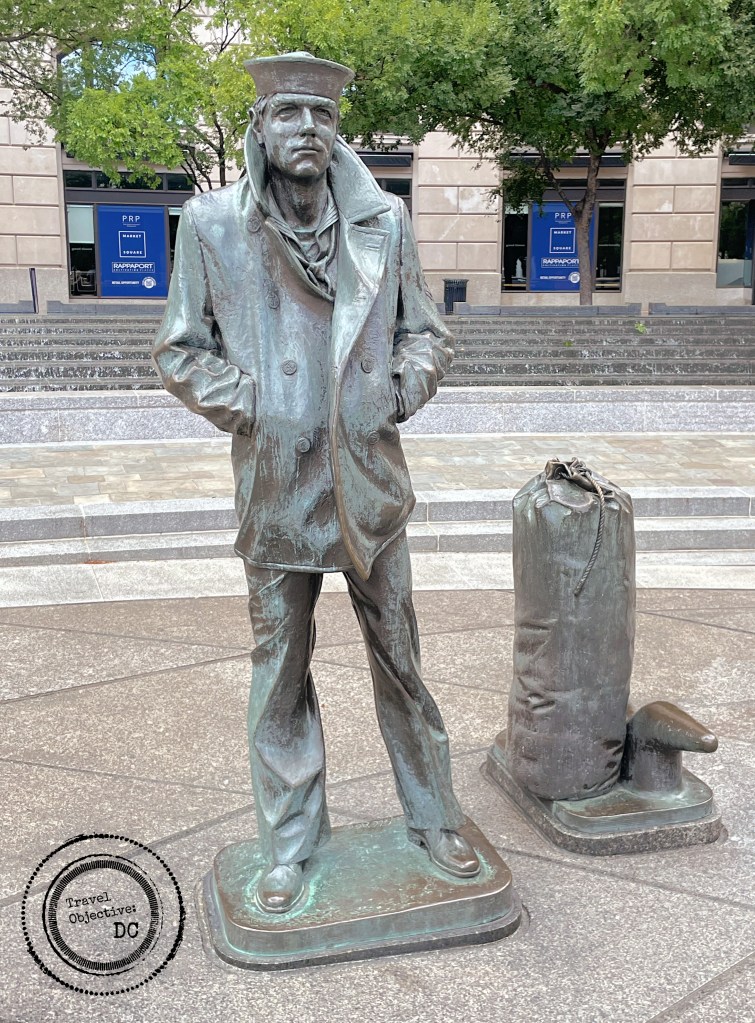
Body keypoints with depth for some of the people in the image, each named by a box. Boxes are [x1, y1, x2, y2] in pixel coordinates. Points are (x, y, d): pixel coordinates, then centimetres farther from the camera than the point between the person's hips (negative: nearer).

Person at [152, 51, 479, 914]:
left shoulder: (384, 222, 2)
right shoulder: (212, 224, -3)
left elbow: (427, 332, 12)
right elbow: (180, 349, 3)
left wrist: (400, 390, -4)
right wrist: (244, 407, -8)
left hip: (371, 482, 1)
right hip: (275, 490, -1)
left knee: (400, 659, 12)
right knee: (279, 672, 10)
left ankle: (434, 820, 31)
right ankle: (289, 847, 27)